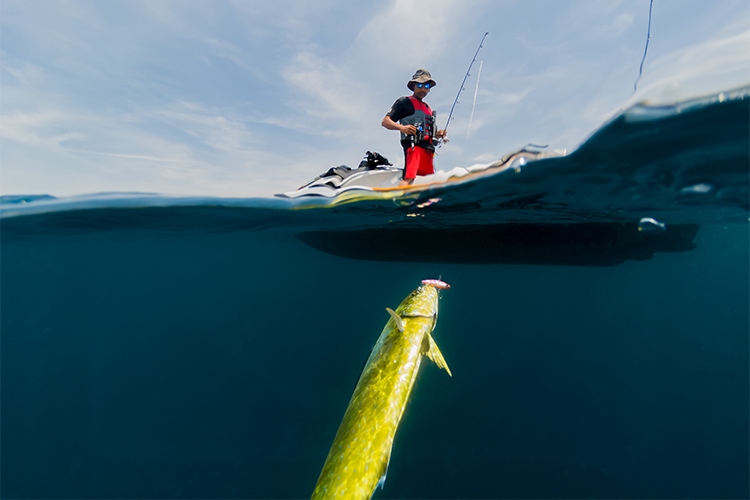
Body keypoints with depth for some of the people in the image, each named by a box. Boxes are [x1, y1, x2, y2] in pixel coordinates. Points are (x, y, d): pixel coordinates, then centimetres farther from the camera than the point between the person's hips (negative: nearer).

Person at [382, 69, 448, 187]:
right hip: (413, 145, -7)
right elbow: (385, 121, -1)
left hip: (428, 149, 8)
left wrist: (437, 134, 14)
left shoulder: (427, 107, 32)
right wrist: (401, 127, -20)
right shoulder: (404, 102, 10)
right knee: (408, 178, -28)